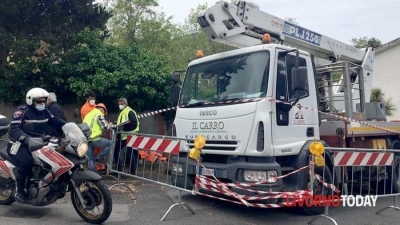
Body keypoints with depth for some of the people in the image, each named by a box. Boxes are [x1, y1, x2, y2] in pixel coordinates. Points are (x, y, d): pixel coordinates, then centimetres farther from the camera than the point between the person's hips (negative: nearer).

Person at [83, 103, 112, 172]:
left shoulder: (88, 115, 23)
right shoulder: (99, 115, -2)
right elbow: (105, 127, -8)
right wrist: (109, 125, 14)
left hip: (86, 140, 8)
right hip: (94, 139, -8)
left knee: (91, 160, 12)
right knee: (110, 143, 11)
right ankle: (99, 158, 6)